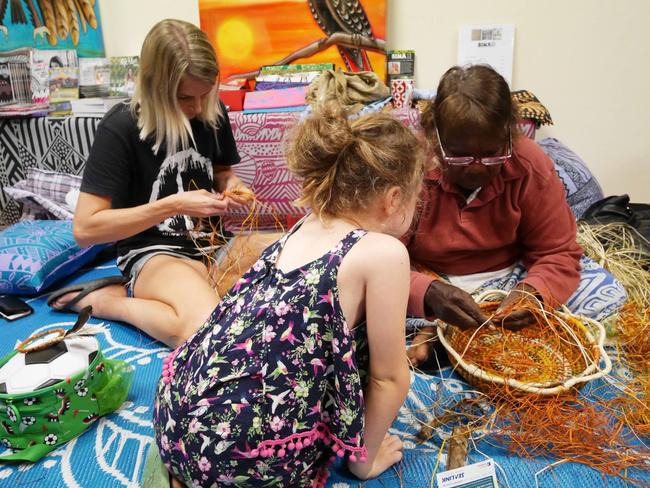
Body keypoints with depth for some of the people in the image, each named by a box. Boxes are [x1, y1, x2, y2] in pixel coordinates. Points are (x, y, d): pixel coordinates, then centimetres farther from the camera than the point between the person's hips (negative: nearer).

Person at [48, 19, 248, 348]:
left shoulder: (211, 112, 3)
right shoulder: (120, 128, -13)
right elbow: (84, 228, -15)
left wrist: (232, 186, -3)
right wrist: (173, 206, -22)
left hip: (212, 244, 7)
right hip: (153, 254, -6)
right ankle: (105, 299, -7)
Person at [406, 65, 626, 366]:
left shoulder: (531, 166, -10)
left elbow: (557, 252, -7)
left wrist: (534, 291, -30)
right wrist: (428, 292, -43)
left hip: (509, 279, 5)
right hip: (429, 282, -4)